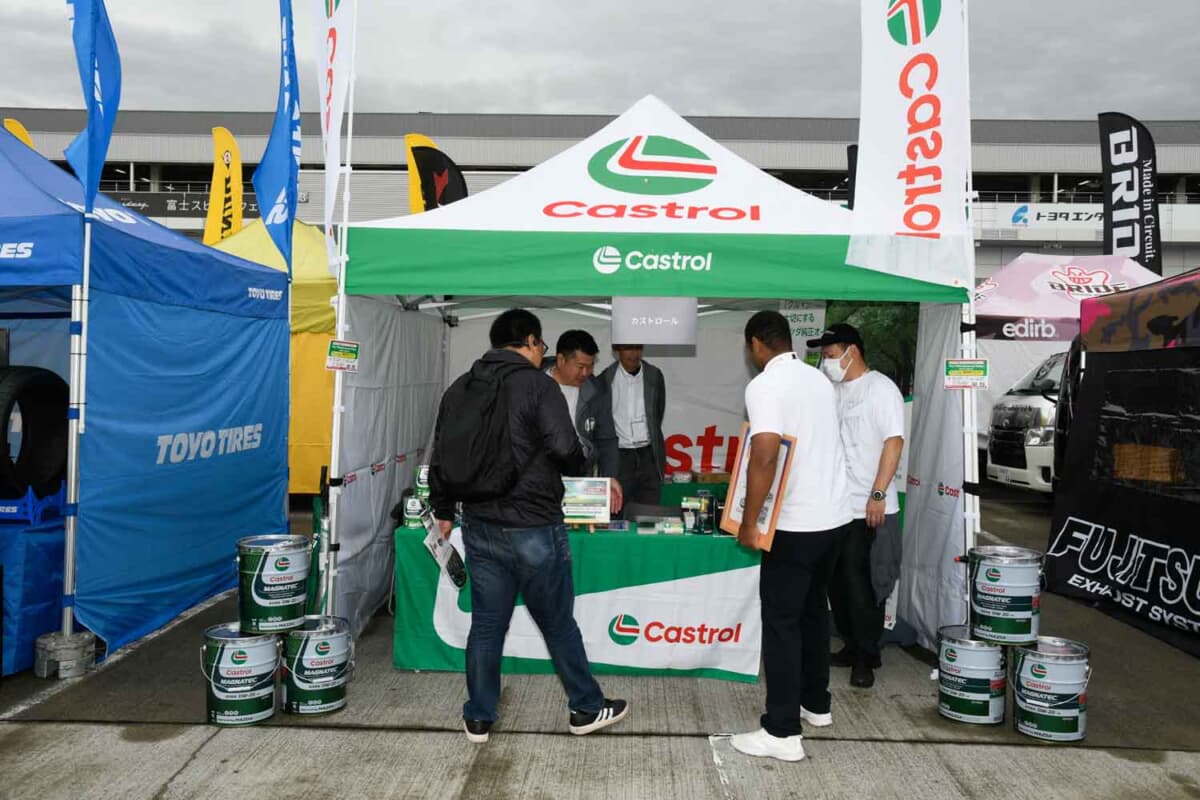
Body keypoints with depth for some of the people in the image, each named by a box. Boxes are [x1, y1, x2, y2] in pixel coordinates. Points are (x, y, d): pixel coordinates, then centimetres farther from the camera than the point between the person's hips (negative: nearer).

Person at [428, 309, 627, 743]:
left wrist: (443, 511, 24)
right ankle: (586, 708, 26)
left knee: (486, 625, 15)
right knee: (558, 624, 10)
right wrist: (575, 467, 2)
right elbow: (566, 449, -21)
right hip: (533, 528, -5)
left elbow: (440, 458, 12)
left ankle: (478, 718, 25)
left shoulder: (460, 389, 8)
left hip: (480, 528, 5)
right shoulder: (538, 384, -11)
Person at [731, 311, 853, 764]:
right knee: (813, 611, 21)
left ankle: (783, 733, 7)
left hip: (795, 522, -8)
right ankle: (816, 704, 34)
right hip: (834, 515, 8)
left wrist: (749, 523, -17)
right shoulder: (819, 379, 11)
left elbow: (765, 457, -25)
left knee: (781, 622, 1)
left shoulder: (765, 385, -14)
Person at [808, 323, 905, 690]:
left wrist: (878, 494, -19)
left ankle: (866, 656, 12)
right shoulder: (834, 391, 14)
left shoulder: (880, 388, -8)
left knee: (862, 584, -1)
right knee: (837, 581, 12)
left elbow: (894, 441, -14)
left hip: (868, 509, -7)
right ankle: (853, 644, 27)